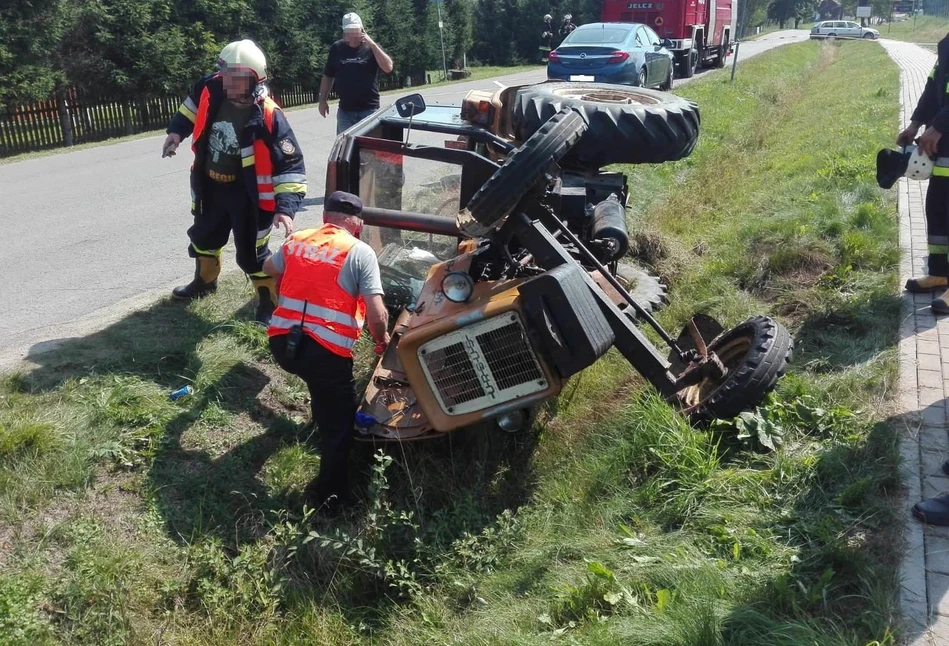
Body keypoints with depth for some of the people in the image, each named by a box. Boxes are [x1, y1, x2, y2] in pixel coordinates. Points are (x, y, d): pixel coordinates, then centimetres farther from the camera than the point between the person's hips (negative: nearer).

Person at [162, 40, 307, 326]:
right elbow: (194, 106, 12)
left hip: (246, 192, -6)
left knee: (252, 252, 0)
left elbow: (291, 165, -28)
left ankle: (269, 304, 20)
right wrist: (177, 131, 9)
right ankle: (204, 280, 52)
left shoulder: (268, 117, -30)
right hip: (209, 184, 7)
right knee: (204, 235, 26)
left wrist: (286, 207, -36)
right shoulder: (211, 89, -15)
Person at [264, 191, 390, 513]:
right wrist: (382, 340, 9)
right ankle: (329, 493, 15)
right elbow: (376, 314, -12)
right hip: (326, 351, -5)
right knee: (339, 421, 13)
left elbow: (269, 268, 35)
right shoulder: (360, 252, -3)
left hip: (281, 343, 5)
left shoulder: (297, 240, 12)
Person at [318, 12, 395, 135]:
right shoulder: (337, 48, 4)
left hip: (369, 109, -2)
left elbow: (388, 68, -15)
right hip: (344, 110, 2)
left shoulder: (371, 47, -1)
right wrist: (322, 100, 5)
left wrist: (372, 45, -19)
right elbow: (328, 76, 11)